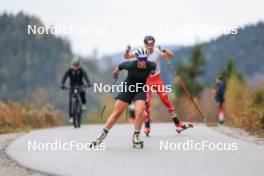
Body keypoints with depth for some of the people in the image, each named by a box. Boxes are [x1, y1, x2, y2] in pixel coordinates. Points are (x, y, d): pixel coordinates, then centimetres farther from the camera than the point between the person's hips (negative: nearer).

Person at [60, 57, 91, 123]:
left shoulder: (81, 70, -12)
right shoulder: (69, 70, -12)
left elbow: (85, 76, -27)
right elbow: (64, 77, -23)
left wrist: (88, 83, -46)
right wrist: (62, 84, -41)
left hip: (80, 86, -1)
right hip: (72, 86, 1)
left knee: (82, 92, -36)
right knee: (70, 101, -13)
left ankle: (83, 104, -8)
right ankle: (71, 116, -9)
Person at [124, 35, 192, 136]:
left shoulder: (158, 51, -11)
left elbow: (171, 56, -23)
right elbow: (126, 57, -7)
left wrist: (164, 51, -42)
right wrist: (127, 51, -30)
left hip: (157, 79, 0)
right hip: (146, 80, 0)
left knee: (166, 101, -4)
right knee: (146, 103, -8)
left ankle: (178, 124, 2)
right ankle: (147, 127, 3)